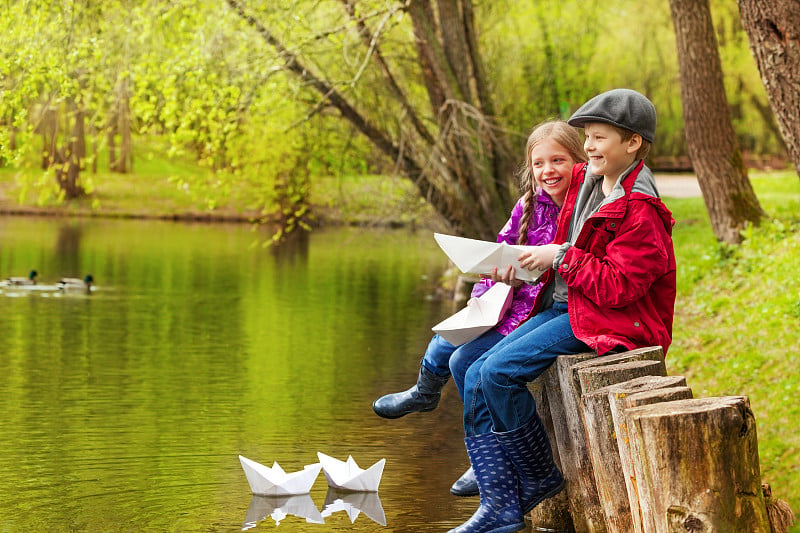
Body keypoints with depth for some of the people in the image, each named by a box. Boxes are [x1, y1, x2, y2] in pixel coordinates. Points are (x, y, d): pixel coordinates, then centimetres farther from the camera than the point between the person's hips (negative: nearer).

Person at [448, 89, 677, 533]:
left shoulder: (639, 211, -17)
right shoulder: (586, 180, 10)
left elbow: (618, 286, -22)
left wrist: (562, 257, -18)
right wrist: (537, 260, 6)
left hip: (607, 318, -9)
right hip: (561, 306, 9)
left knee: (500, 372, -23)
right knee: (476, 378, -5)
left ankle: (540, 479, -3)